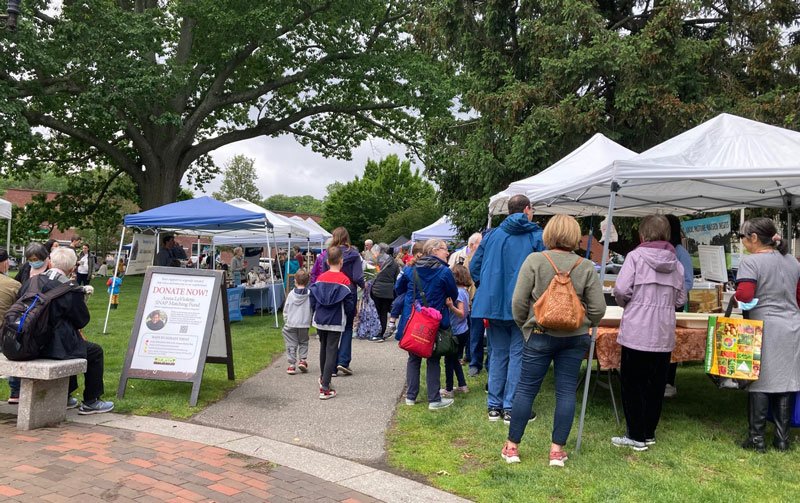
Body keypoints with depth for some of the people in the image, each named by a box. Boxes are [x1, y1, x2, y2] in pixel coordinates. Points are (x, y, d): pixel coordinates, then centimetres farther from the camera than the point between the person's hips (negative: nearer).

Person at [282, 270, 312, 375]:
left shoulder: (291, 294, -2)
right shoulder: (309, 294, -5)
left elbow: (285, 310, 3)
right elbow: (313, 309, -2)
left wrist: (286, 322, 16)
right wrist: (310, 321, 13)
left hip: (291, 324, 0)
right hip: (304, 324, 0)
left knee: (291, 344, 7)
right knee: (303, 343, 18)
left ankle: (292, 365, 5)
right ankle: (303, 360, 5)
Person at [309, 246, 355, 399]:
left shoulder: (320, 278, -1)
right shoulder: (344, 280, -13)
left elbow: (312, 299, 2)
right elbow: (349, 304, -11)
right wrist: (349, 310, 11)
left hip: (320, 320, 5)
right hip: (336, 322, -5)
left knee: (323, 348, 23)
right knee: (331, 351, -2)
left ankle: (323, 378, 40)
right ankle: (325, 388, -7)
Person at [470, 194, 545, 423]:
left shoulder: (491, 236, 8)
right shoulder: (537, 236, -4)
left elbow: (474, 267, 10)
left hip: (494, 305, 4)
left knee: (498, 354, 14)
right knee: (518, 355, 4)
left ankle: (494, 406, 19)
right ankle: (511, 408, 7)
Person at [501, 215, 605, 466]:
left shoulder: (534, 260, -8)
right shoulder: (586, 267, -2)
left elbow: (519, 301, -8)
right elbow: (598, 308, -2)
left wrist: (525, 326, 8)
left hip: (540, 335, -1)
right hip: (575, 337, 2)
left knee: (526, 388, 7)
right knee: (566, 391, 9)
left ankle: (512, 446, 14)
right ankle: (557, 449, 14)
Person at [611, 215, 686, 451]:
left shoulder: (636, 256, -6)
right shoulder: (676, 262, 7)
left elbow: (621, 290, -12)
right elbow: (680, 299, 10)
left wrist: (626, 304, 8)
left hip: (636, 331, -4)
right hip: (664, 334, 5)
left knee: (632, 383, 6)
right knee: (655, 385, 13)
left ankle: (636, 436, 10)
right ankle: (649, 433, 23)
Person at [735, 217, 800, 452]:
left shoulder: (751, 261, -11)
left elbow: (744, 296, -21)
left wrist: (735, 297, -1)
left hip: (764, 329, -6)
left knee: (760, 381, 1)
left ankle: (756, 438, 6)